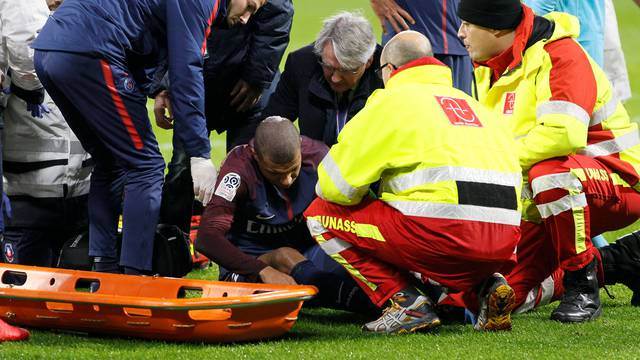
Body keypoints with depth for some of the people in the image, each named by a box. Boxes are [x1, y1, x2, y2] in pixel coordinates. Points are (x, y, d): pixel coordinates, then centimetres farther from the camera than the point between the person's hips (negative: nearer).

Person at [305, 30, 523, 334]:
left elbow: (335, 185, 3)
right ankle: (482, 288, 9)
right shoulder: (472, 104, 26)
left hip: (444, 236, -7)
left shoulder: (393, 100, 6)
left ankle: (406, 301, -1)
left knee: (321, 214, 9)